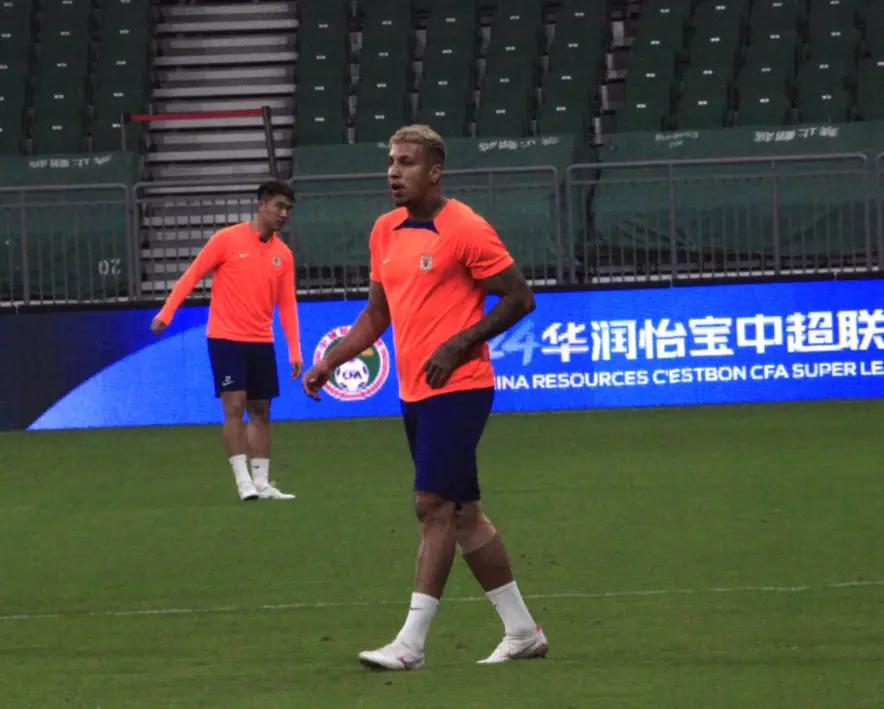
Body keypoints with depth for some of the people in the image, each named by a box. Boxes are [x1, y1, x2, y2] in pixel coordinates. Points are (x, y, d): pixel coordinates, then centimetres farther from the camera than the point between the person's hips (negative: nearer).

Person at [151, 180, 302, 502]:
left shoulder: (283, 254, 7)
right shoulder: (228, 240, -7)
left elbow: (287, 304, 9)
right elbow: (192, 275, -5)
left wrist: (294, 351, 3)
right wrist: (166, 312, -13)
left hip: (261, 342, 5)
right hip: (225, 338, -5)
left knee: (261, 411, 7)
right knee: (235, 405, -11)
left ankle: (261, 482, 12)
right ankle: (243, 481, -12)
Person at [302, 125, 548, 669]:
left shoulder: (466, 230, -11)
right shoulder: (386, 231, 11)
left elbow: (519, 297, -9)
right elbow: (377, 313, 21)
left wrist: (458, 345, -17)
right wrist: (329, 362, 10)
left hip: (458, 388, -8)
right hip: (416, 394, 8)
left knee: (434, 506, -12)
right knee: (462, 512, 11)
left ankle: (411, 644, -13)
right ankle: (522, 631, 20)